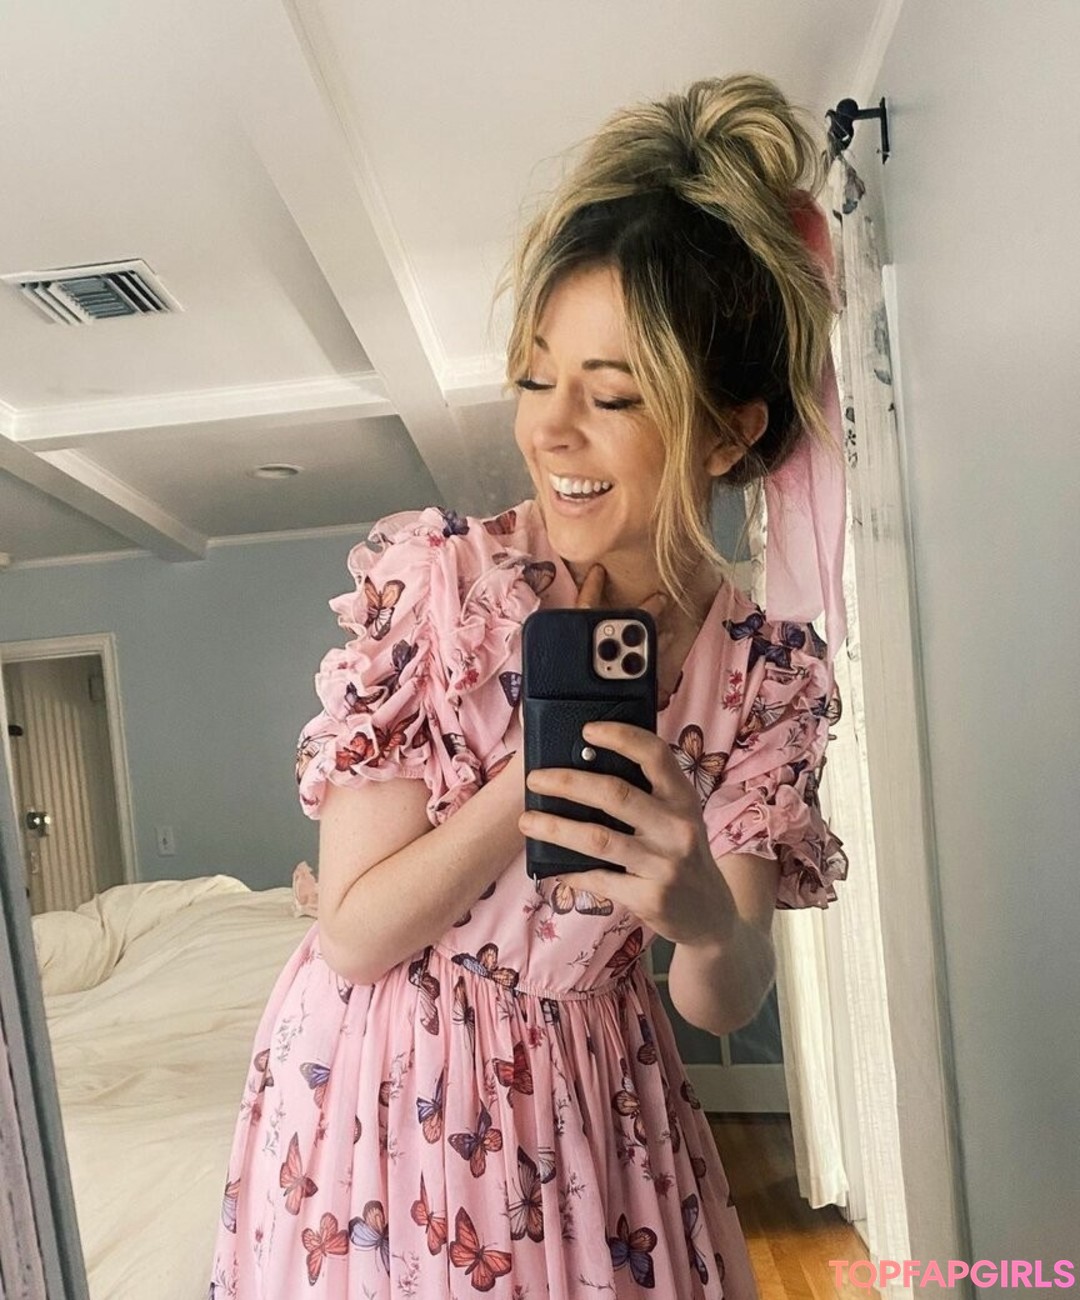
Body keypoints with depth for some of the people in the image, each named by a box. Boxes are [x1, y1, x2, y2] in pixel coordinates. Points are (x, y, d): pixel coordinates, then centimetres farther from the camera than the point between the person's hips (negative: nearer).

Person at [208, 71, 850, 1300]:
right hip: (383, 1089, -1)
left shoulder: (774, 669, -13)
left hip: (599, 1101, 2)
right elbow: (354, 934, -17)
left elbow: (721, 1005, -9)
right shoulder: (427, 570, -20)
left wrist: (705, 914, -32)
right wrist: (531, 780, -31)